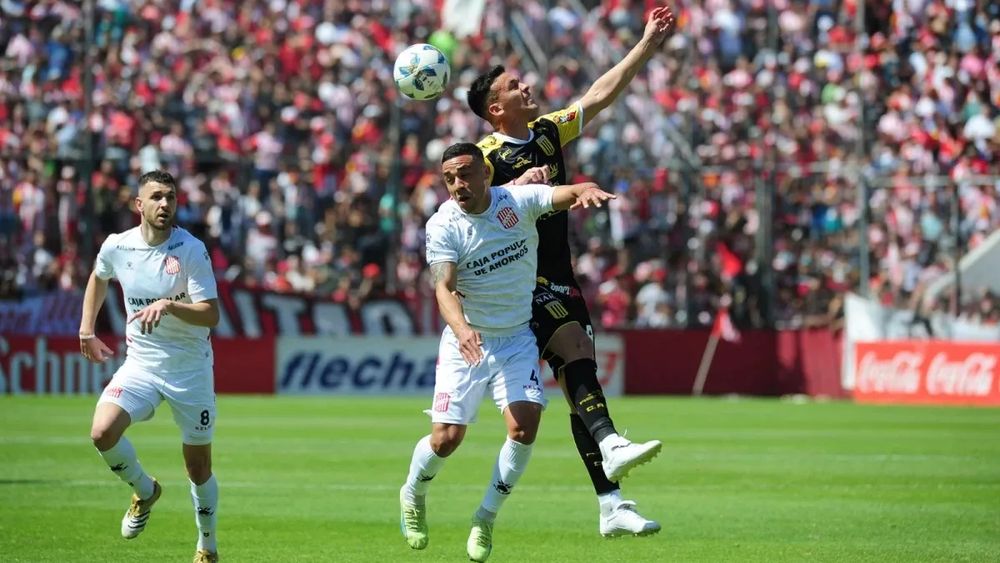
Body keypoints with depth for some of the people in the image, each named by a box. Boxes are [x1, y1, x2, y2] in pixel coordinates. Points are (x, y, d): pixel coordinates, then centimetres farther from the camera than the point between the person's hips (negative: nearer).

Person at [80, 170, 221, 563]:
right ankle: (144, 492, 8)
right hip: (140, 363, 2)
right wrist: (86, 330, 17)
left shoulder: (191, 250, -14)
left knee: (199, 468, 5)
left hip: (190, 368, -2)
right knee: (103, 432, -22)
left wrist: (170, 305, -36)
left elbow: (211, 314, -20)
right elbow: (98, 278, 21)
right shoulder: (117, 247, -4)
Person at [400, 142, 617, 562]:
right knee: (446, 437, -7)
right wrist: (461, 328, -45)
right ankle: (413, 492, 28)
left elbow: (568, 194, -21)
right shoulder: (443, 226, -13)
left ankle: (485, 519, 3)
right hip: (465, 340, -1)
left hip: (518, 339, 1)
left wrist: (587, 192, -47)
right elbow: (444, 287, -25)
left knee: (524, 425, -17)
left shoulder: (519, 201, -8)